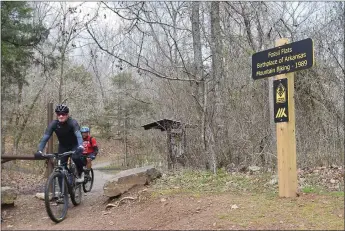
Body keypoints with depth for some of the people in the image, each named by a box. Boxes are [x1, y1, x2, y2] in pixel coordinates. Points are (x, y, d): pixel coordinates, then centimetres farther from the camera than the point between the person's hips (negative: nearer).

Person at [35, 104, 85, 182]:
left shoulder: (72, 122, -28)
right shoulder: (53, 124, -20)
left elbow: (78, 135, -43)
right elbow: (45, 137, -27)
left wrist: (80, 146, -62)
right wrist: (39, 151, -41)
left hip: (74, 145, -3)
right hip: (63, 146, 3)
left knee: (76, 157, -30)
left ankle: (80, 174, -1)